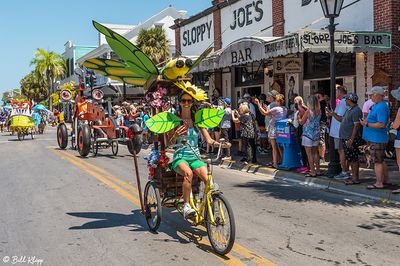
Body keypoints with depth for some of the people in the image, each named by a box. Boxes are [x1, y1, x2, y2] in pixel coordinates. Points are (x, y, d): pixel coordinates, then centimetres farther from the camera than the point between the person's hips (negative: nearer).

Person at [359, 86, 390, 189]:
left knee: (377, 161, -6)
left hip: (377, 139, -11)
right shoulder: (377, 105, 14)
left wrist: (367, 124, -22)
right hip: (375, 138, 11)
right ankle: (386, 179, 32)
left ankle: (378, 183, -1)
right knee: (381, 160, 20)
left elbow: (381, 124, -27)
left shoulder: (382, 107, -19)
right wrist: (366, 121, 13)